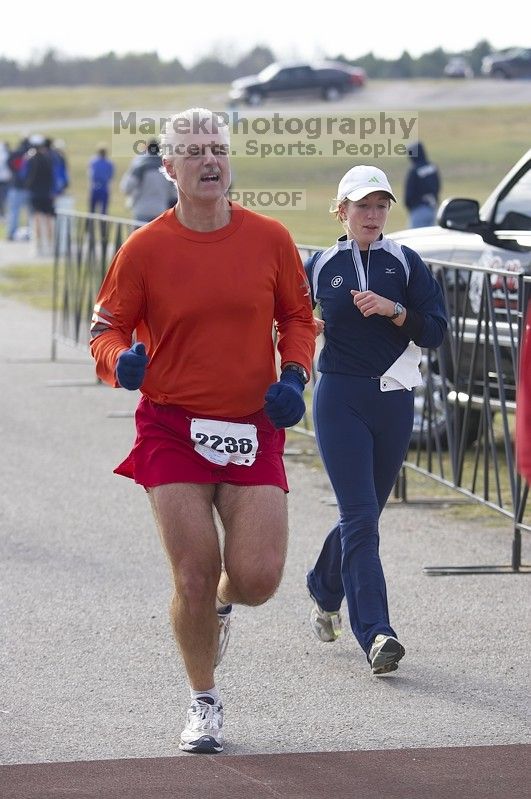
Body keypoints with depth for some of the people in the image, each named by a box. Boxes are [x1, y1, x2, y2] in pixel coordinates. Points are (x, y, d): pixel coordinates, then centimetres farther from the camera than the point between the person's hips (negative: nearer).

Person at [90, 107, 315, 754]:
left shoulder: (270, 239, 2)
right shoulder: (145, 249, -3)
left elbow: (297, 317, 15)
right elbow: (106, 329, 4)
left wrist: (293, 375, -2)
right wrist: (122, 358, -19)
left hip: (253, 428, 1)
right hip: (172, 428, -1)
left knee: (257, 578, -7)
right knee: (195, 577, -5)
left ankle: (222, 603, 32)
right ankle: (204, 705, 18)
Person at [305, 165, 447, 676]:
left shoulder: (405, 263, 4)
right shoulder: (320, 267, 4)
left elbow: (436, 331, -2)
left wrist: (394, 310, -16)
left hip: (393, 400, 2)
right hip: (340, 400, -2)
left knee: (364, 514, 14)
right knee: (360, 518, -13)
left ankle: (324, 589, 43)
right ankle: (374, 634, -19)